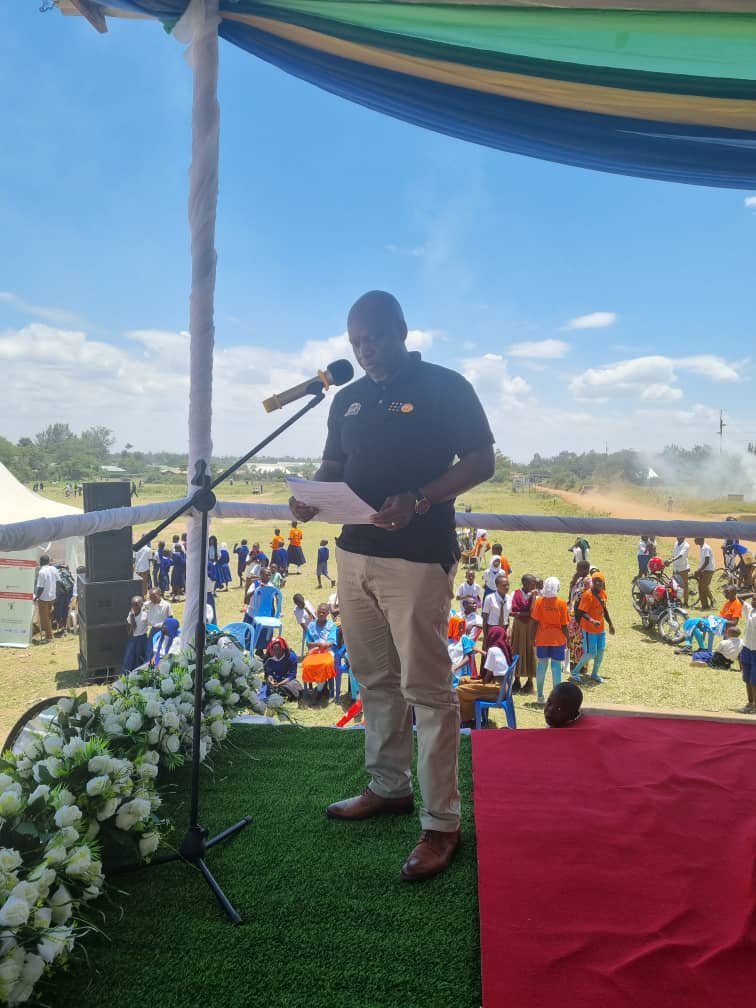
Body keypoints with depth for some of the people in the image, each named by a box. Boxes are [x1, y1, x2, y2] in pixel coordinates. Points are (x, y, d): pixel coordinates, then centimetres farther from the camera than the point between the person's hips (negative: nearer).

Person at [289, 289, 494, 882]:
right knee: (376, 681, 15)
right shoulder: (348, 399, 15)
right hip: (355, 554, 7)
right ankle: (389, 786, 32)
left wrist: (418, 500, -20)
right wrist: (312, 498, -3)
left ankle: (442, 823, 6)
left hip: (418, 558, -6)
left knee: (427, 688, -4)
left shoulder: (445, 387, -3)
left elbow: (481, 462, -6)